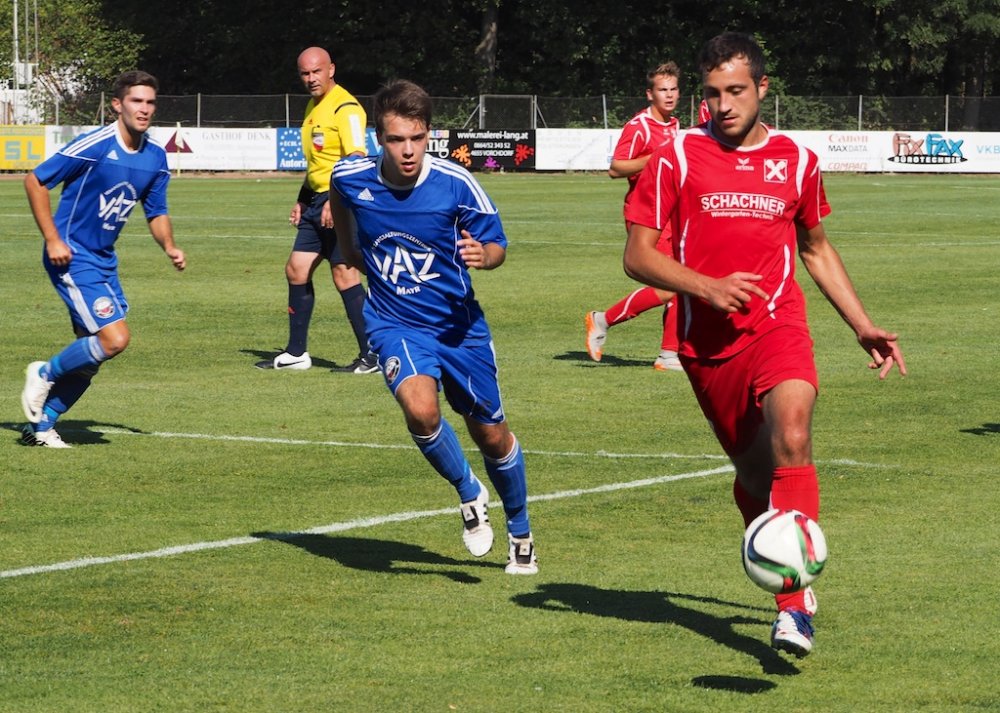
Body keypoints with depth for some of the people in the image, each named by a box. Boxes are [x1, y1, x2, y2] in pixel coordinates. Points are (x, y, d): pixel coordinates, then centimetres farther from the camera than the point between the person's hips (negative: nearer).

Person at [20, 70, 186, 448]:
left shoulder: (155, 158, 3)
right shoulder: (94, 146, -18)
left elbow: (156, 212, 15)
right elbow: (35, 181, -12)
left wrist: (169, 247, -5)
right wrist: (52, 239, -16)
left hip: (103, 260, 8)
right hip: (72, 257, -8)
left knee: (92, 353, 7)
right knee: (114, 338, -17)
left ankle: (40, 425, 20)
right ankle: (44, 375, 7)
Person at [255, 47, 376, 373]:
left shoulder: (345, 107, -13)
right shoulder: (313, 107, 17)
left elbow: (356, 160, -21)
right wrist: (302, 200, 26)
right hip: (317, 201, 10)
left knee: (344, 274, -10)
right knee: (296, 270, 10)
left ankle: (372, 357, -6)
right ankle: (296, 354, 18)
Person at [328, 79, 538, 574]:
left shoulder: (456, 184, -18)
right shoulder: (352, 178, -13)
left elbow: (496, 244, -8)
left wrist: (483, 254, -30)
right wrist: (348, 243, 23)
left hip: (458, 324, 0)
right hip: (395, 325, 0)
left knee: (492, 436, 10)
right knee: (420, 409, -29)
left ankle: (519, 534, 37)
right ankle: (469, 495, -1)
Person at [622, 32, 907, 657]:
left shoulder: (797, 161, 9)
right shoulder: (676, 159, 1)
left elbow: (818, 249, 24)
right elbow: (637, 256, 1)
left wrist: (864, 326, 18)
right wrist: (706, 287, -14)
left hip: (778, 328, 0)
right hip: (708, 342, 0)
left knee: (791, 437, -27)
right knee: (754, 473, 7)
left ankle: (794, 604, -30)